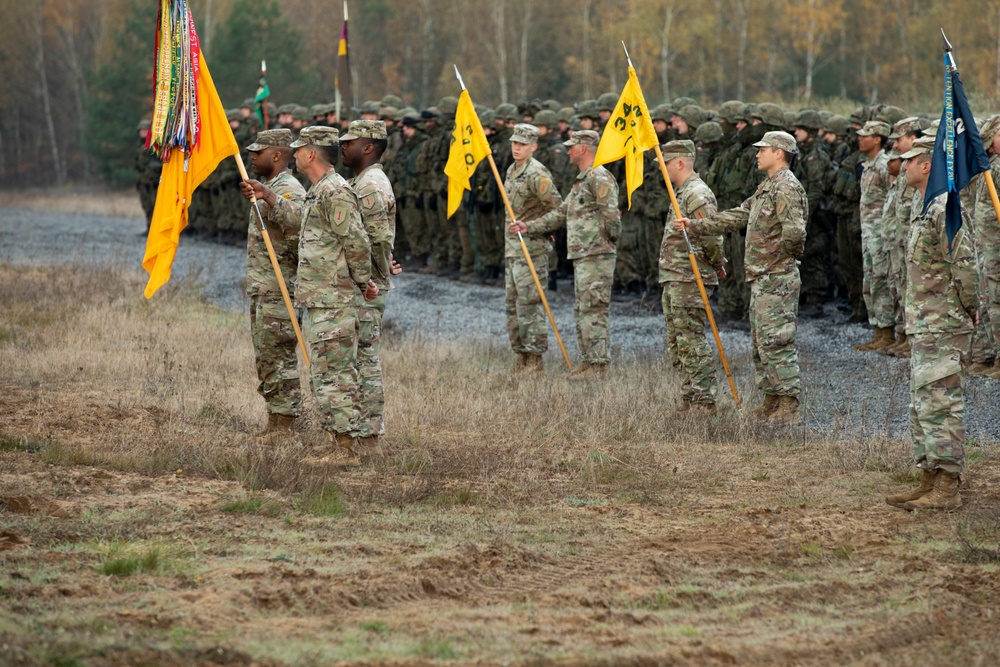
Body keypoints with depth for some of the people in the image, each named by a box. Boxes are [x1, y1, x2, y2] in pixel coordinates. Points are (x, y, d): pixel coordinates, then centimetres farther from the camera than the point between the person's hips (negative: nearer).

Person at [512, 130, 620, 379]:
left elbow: (610, 214, -21)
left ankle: (598, 365, -9)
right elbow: (561, 213, 25)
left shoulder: (599, 178, -12)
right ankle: (588, 361, 18)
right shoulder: (581, 181, 21)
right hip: (580, 256, 11)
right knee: (581, 311, 13)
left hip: (596, 256, -11)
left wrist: (610, 238, -9)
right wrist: (529, 226, 21)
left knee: (593, 311, -10)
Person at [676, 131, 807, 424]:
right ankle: (772, 402, 20)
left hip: (776, 279, -11)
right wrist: (695, 225, 21)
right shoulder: (766, 188, 17)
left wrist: (777, 252, -10)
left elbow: (795, 231, -27)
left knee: (776, 342, -10)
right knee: (761, 343, 14)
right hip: (762, 279, 11)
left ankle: (788, 408, -10)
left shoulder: (787, 188, -16)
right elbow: (737, 216, 23)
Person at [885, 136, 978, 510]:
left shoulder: (945, 210, -17)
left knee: (939, 405, -10)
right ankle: (930, 482, 18)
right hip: (923, 325, 11)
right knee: (922, 406, 13)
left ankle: (947, 490, -10)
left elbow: (964, 265, -21)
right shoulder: (923, 209, 16)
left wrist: (968, 309, -10)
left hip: (944, 327, -11)